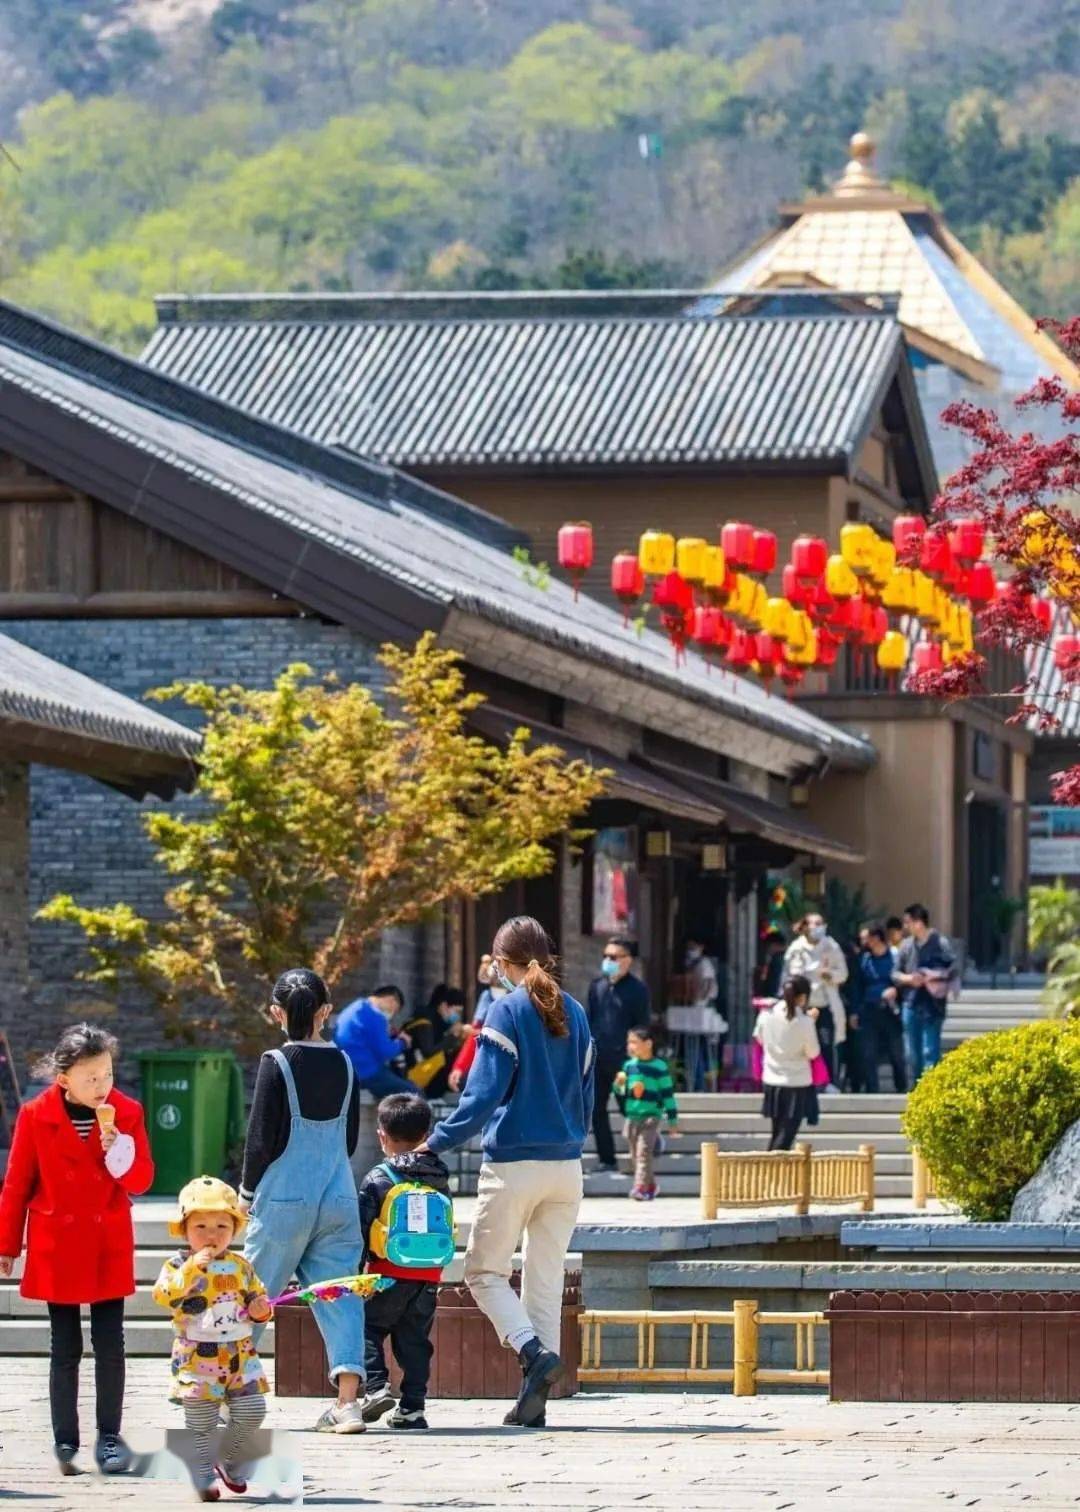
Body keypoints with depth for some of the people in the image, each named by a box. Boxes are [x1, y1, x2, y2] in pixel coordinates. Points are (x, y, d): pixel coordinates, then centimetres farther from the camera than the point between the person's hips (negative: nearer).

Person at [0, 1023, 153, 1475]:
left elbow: (140, 1181, -5)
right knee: (65, 1349, 3)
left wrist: (114, 1140, -20)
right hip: (56, 1248, -1)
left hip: (109, 1248, 1)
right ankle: (65, 1441, 11)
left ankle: (109, 1437, 7)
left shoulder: (126, 1113, -2)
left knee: (110, 1345, -1)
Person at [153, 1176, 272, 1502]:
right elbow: (163, 1295, -22)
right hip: (198, 1358, -4)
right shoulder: (178, 1265, -6)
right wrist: (192, 1269, -29)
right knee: (200, 1423, -1)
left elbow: (258, 1295, 19)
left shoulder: (240, 1266, 9)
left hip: (240, 1355, 4)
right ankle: (205, 1479, 9)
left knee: (251, 1413, 2)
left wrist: (261, 1308, -4)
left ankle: (230, 1464, 23)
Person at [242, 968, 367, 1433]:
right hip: (339, 1198, 3)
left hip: (284, 1198, -3)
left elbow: (262, 1139, -8)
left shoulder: (276, 1064, -9)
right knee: (339, 1294, 0)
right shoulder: (343, 1064, 5)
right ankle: (346, 1400, -12)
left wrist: (248, 1190, 6)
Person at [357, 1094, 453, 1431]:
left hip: (390, 1276, -4)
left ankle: (377, 1387, -9)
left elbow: (360, 1230, -7)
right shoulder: (438, 1179, 9)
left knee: (367, 1328, 8)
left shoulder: (378, 1180, -6)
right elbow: (446, 1229, 15)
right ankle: (412, 1407, 6)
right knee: (414, 1340, 9)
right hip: (429, 1277, 4)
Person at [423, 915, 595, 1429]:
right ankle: (534, 1400, 5)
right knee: (546, 1280, 9)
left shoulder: (508, 1011, -9)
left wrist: (437, 1142, -11)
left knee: (484, 1272, 6)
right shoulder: (573, 1013, 9)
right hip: (566, 1166, 6)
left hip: (513, 1165, -6)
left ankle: (534, 1350, -18)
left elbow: (484, 1092, -14)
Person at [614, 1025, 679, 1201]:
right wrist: (619, 1086, -5)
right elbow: (622, 1093, 18)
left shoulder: (659, 1066, -5)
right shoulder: (629, 1066, 10)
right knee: (636, 1155, 10)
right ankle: (650, 1185, 24)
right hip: (632, 1116, 6)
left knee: (644, 1152, -17)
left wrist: (672, 1119, -2)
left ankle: (640, 1187, -22)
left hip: (651, 1116, -6)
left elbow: (668, 1093, -2)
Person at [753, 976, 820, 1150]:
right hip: (797, 1083, -4)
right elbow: (813, 1052, -6)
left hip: (772, 1081, 4)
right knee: (785, 1136, -1)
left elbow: (759, 1038, 11)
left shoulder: (766, 1015, -6)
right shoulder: (804, 1022, -17)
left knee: (777, 1134, 18)